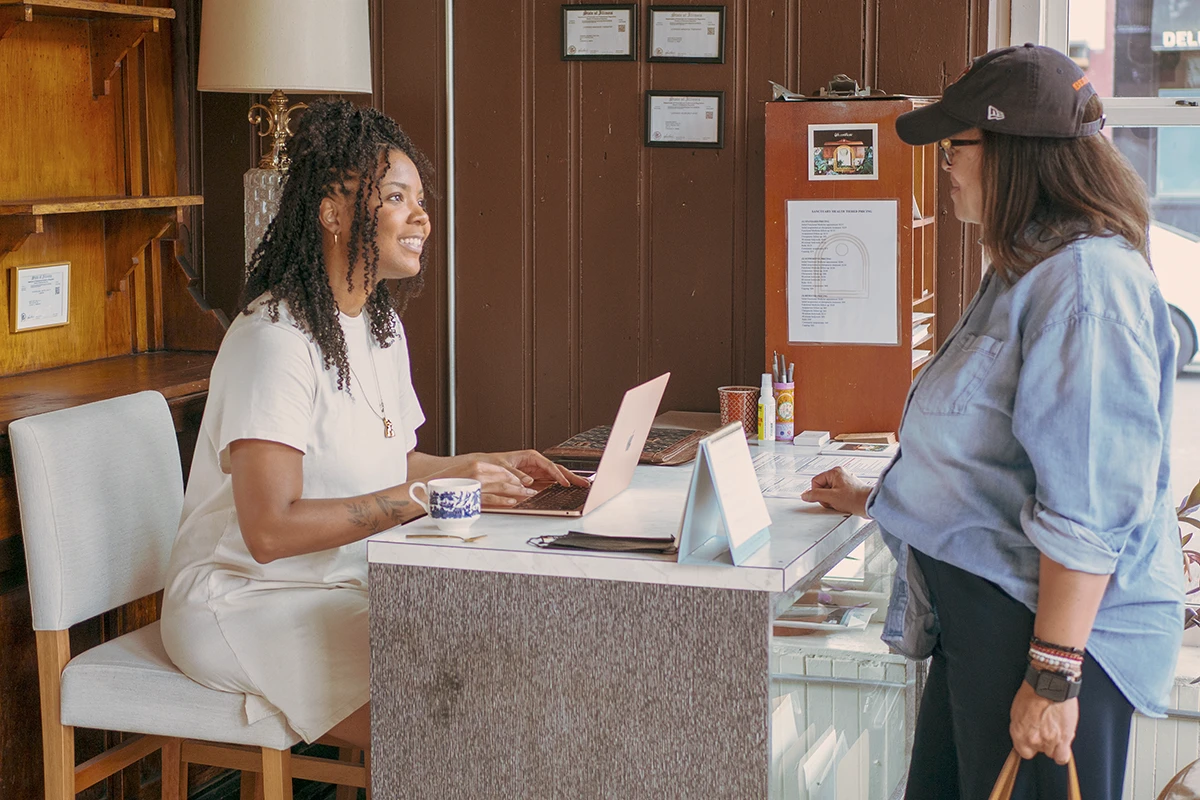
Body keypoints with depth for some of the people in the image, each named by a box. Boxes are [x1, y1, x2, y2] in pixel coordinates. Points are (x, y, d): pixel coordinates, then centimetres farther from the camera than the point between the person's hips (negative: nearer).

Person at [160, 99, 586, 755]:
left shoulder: (380, 323, 10)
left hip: (351, 589, 9)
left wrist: (492, 464, 3)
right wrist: (431, 494, -25)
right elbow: (271, 529, -26)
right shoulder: (276, 338, -20)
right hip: (250, 600, -9)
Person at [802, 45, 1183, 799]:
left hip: (1051, 623, -10)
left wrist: (1053, 674, -25)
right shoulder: (1024, 272, 14)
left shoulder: (1087, 282, -20)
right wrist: (875, 500, 36)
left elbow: (1090, 509, -25)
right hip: (979, 619, 10)